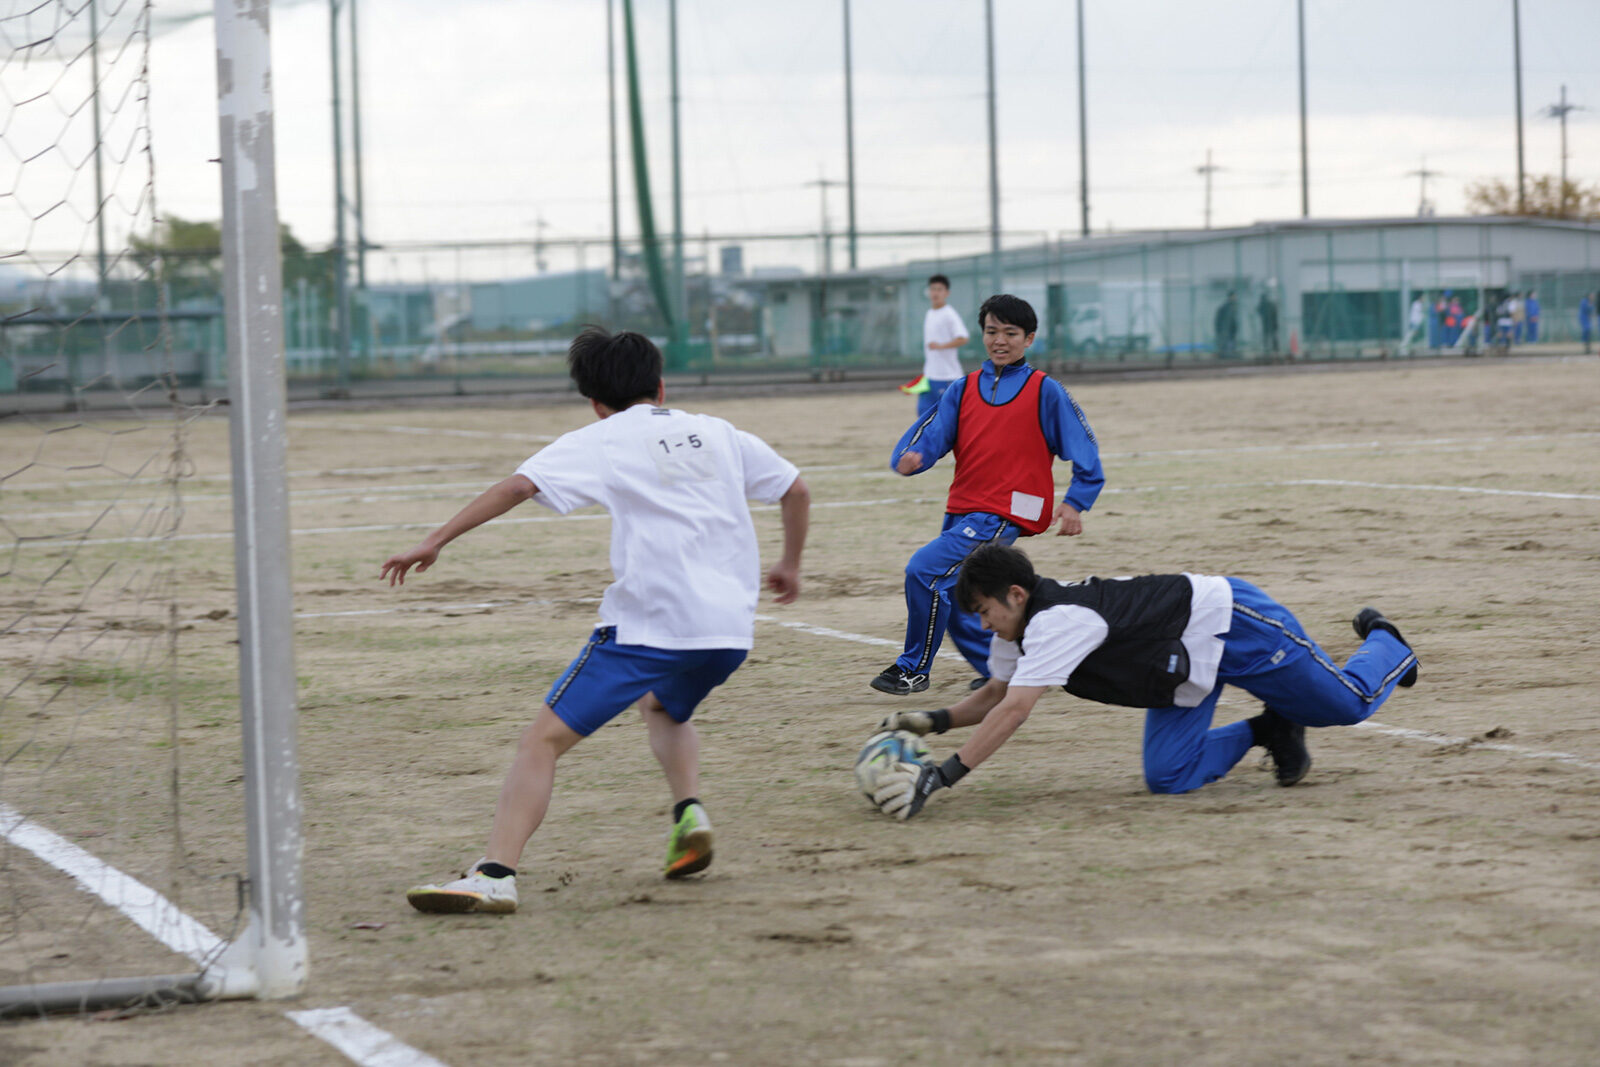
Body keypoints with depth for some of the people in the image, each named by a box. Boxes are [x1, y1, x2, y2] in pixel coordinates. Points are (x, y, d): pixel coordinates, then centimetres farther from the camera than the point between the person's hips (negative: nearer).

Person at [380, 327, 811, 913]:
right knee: (665, 708, 36)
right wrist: (790, 566, 39)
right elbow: (796, 492, 23)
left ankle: (495, 874, -17)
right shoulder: (717, 433, 19)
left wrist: (434, 541, -4)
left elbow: (517, 486, -6)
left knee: (543, 738, -3)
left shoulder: (601, 441, 6)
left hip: (648, 624, -5)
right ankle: (690, 812, 12)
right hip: (732, 627, 5)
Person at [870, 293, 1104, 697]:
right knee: (951, 604, 9)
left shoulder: (1045, 392, 0)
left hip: (1001, 516, -6)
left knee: (925, 570, -20)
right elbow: (932, 436, 2)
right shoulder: (963, 390, 12)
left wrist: (1075, 503, -12)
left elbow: (1085, 452, 1)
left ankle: (915, 668, -7)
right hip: (960, 512, 6)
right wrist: (909, 458, -21)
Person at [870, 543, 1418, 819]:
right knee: (1168, 777, -4)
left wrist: (941, 776, -46)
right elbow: (996, 695, 8)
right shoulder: (1021, 627, -5)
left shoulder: (1056, 621, -33)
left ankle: (1384, 644, 36)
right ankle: (1269, 729, 19)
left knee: (1350, 703, 2)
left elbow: (1014, 710, -42)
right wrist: (935, 720, -11)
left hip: (1228, 619, -8)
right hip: (1187, 674, 8)